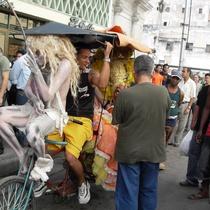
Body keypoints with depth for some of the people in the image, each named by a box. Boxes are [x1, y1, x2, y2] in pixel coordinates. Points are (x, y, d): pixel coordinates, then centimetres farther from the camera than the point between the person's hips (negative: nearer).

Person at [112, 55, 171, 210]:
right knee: (149, 190, 18)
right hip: (154, 150, 3)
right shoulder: (164, 92, -7)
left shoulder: (125, 94, -17)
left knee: (128, 191, 9)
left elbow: (115, 121, -5)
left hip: (129, 150, -3)